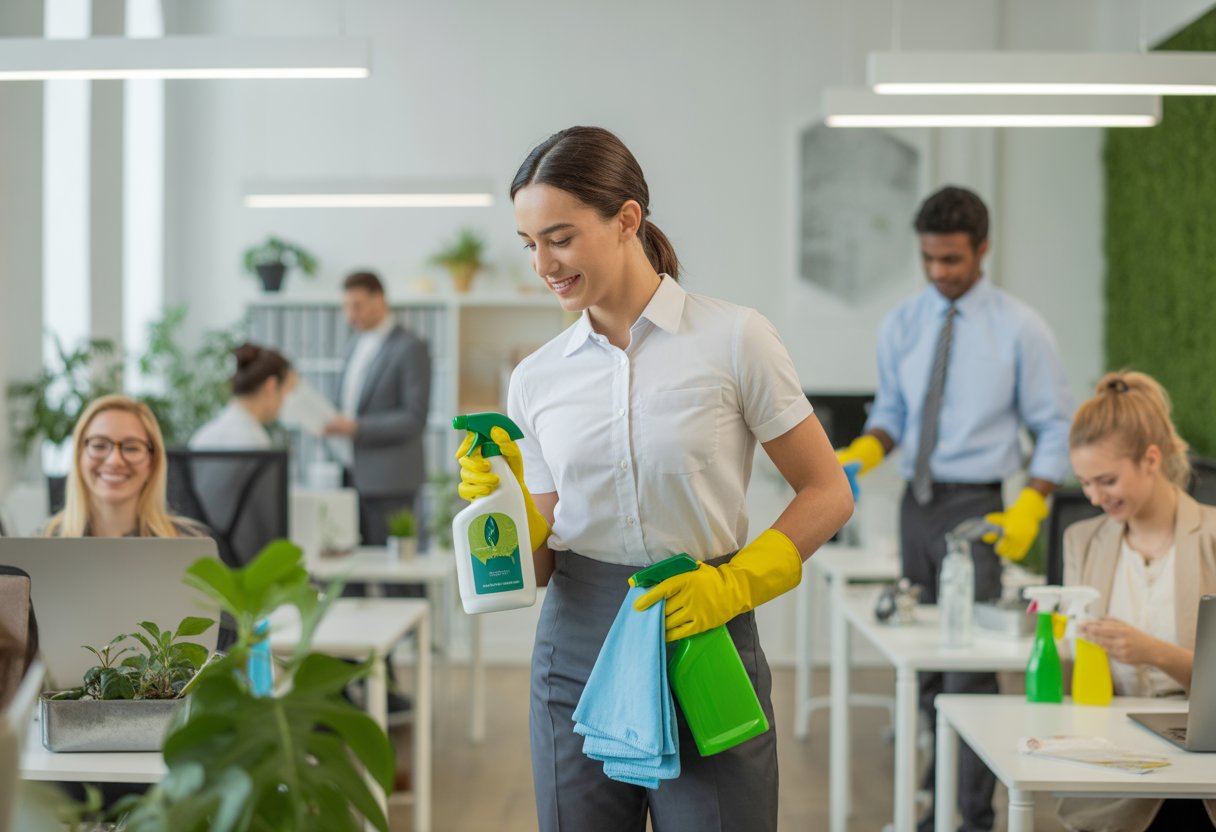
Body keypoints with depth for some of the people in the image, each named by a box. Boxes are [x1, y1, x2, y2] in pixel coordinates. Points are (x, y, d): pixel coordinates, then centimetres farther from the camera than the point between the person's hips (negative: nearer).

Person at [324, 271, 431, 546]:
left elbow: (415, 419, -13)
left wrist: (356, 427, -21)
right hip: (353, 475, 7)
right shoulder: (355, 346, 16)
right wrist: (334, 421, 3)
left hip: (388, 482, -7)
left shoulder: (410, 348, -8)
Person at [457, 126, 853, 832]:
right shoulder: (536, 379, 6)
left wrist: (732, 583, -12)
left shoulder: (733, 338, -6)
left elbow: (827, 494, -1)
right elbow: (546, 555, 10)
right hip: (579, 648, 3)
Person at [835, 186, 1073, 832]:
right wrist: (862, 454, -5)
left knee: (971, 665, -10)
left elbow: (1056, 426, -1)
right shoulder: (901, 325, 8)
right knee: (925, 662, 10)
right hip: (917, 504, 5)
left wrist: (1029, 509, -11)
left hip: (976, 508, -5)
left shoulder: (1019, 329, -4)